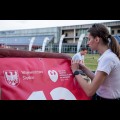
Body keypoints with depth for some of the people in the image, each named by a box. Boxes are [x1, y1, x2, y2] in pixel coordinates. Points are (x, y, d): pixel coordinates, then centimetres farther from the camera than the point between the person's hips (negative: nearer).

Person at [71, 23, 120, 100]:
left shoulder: (107, 58, -24)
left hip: (107, 98, -8)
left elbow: (90, 91, -26)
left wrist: (75, 71, -14)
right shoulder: (108, 55, 4)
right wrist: (83, 68, 2)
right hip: (102, 96, 8)